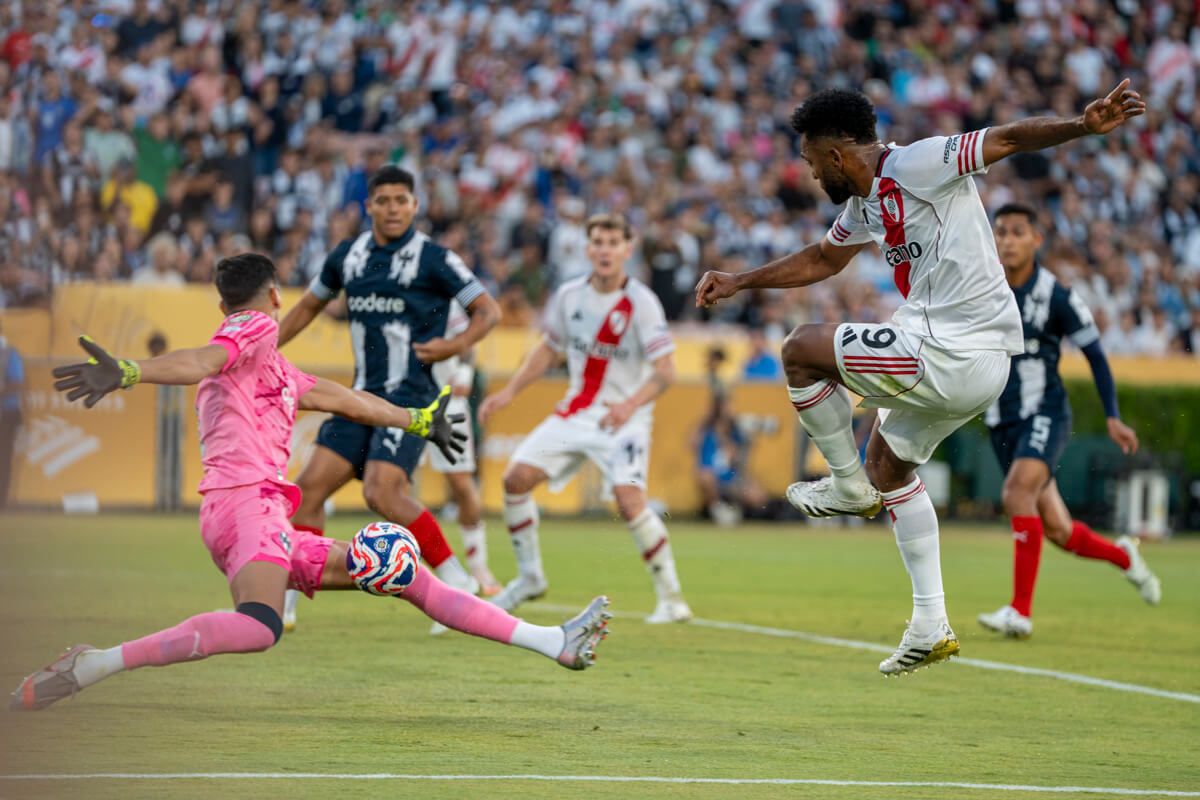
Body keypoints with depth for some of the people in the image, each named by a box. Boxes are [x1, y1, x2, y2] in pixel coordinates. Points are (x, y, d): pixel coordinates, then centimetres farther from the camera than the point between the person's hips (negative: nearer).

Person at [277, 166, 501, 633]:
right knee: (311, 485, -2)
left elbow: (488, 310, -3)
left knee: (382, 492, -23)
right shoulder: (348, 257, 11)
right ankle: (285, 601, 5)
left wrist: (457, 345, -20)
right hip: (364, 396, 6)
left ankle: (456, 580, -10)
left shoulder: (433, 259, -6)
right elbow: (309, 305, 26)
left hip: (410, 396, -6)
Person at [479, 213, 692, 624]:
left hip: (623, 419, -6)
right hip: (574, 414, 6)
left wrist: (631, 404, -35)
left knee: (629, 500, -26)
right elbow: (549, 350, 17)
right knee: (516, 478, -4)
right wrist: (510, 392, 8)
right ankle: (530, 577, 17)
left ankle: (671, 598, -12)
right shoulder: (569, 296, 0)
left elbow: (665, 371, -18)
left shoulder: (641, 302, -15)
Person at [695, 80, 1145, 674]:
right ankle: (931, 627, 23)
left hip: (950, 353, -11)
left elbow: (1008, 140, -20)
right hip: (979, 363, 11)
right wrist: (740, 282, 37)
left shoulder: (914, 166, -12)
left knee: (801, 349, -1)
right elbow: (823, 260, 36)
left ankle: (850, 487, 14)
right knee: (888, 465, 25)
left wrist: (1085, 126, -35)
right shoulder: (865, 203, 17)